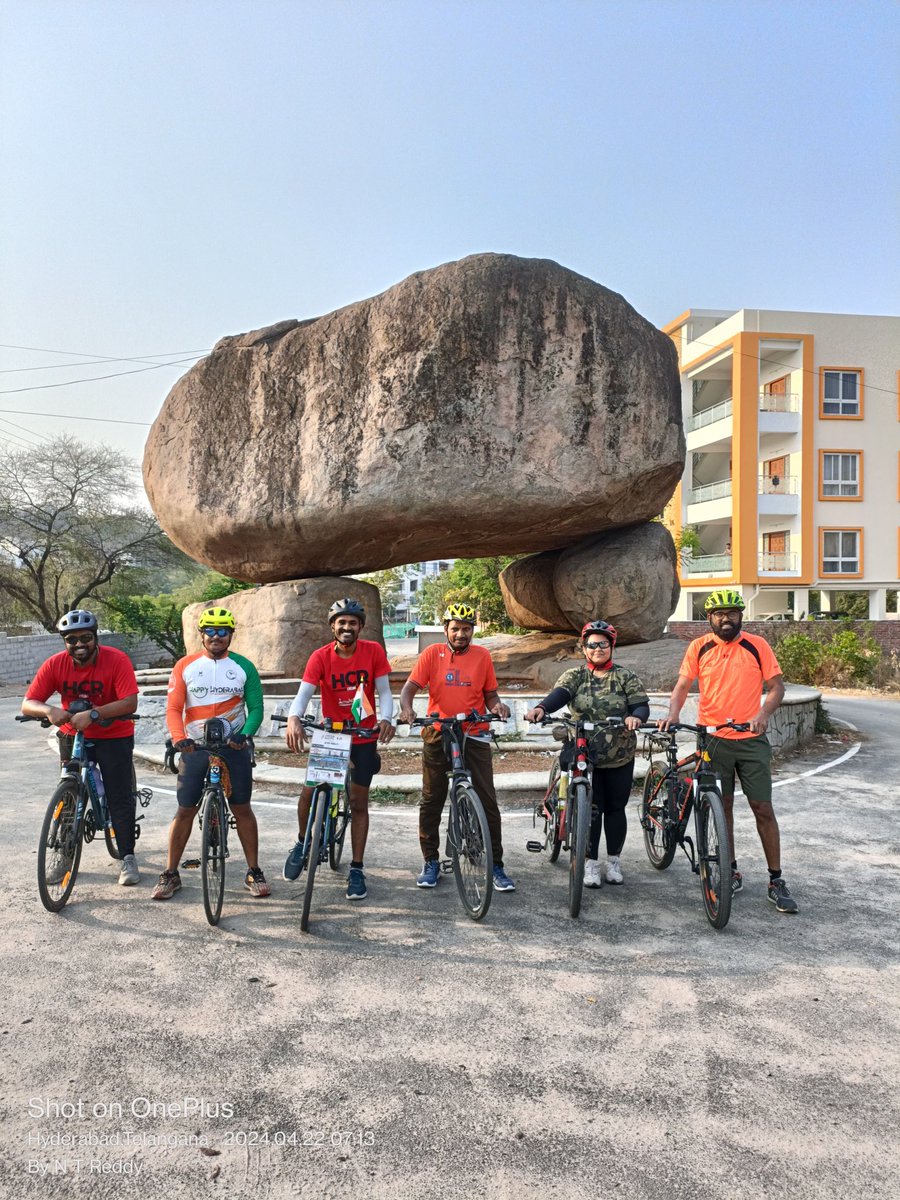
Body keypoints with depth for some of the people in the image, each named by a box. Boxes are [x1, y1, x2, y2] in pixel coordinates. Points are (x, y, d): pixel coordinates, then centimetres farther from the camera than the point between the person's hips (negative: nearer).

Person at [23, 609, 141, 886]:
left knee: (120, 799, -1)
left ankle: (128, 857, 11)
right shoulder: (55, 664, -13)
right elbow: (27, 704, -13)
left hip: (113, 736, -3)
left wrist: (92, 714, -39)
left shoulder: (117, 660, -22)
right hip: (72, 736, 3)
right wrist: (49, 710, -35)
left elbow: (130, 703, -29)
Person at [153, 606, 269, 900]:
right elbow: (173, 708, -4)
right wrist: (179, 738, -21)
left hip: (234, 745, 0)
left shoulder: (244, 667, 1)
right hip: (194, 747, 0)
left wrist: (245, 733, -20)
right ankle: (171, 874, 16)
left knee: (242, 808, 3)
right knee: (185, 810, 3)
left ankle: (254, 872, 13)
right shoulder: (185, 666, 1)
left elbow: (256, 708, -1)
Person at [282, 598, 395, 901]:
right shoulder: (320, 657, -10)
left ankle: (357, 869, 14)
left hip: (364, 738, 0)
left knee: (358, 802, 3)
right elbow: (303, 693, -20)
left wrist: (386, 719, -29)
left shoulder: (374, 651, -9)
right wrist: (293, 718, -41)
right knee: (309, 792, -9)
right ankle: (303, 842, 22)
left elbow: (384, 691, -9)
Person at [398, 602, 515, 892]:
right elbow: (410, 687, -5)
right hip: (438, 736, 0)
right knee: (431, 801, 7)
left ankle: (496, 866, 11)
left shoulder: (482, 656, 3)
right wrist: (406, 707, -26)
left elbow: (490, 694, 9)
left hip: (474, 736, 0)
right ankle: (431, 862, 21)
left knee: (488, 802, 0)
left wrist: (497, 705, -13)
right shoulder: (432, 653, -1)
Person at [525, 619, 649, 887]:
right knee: (591, 810, 1)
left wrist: (635, 717, -30)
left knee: (615, 809, 10)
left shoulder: (625, 677, 3)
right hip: (584, 756, -1)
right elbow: (559, 695, -15)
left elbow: (642, 705, -5)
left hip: (619, 757, 1)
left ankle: (614, 861, 26)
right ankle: (591, 864, 14)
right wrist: (540, 708, -37)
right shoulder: (575, 676, 3)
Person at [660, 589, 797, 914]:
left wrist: (764, 713, -18)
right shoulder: (699, 647, 1)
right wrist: (672, 713, -19)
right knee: (723, 806, 10)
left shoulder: (757, 646, -1)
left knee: (763, 808, 0)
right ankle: (731, 871, 24)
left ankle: (776, 881, 10)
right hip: (713, 739, 1)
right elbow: (683, 684, -1)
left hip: (751, 740, -1)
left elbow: (776, 685, 0)